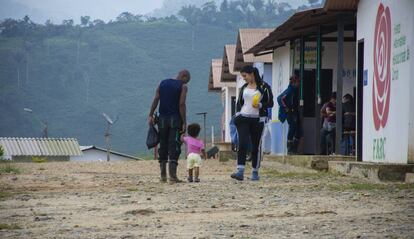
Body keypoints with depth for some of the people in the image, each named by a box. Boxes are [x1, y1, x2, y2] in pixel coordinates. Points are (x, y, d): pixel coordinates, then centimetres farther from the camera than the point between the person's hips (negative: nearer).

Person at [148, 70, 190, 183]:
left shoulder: (163, 83, 11)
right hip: (175, 119, -4)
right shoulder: (182, 86, -3)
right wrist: (184, 123, -9)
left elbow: (155, 100, 3)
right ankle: (172, 176, -12)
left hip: (162, 118, 4)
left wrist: (151, 115, 1)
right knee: (174, 147, -5)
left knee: (163, 146, 11)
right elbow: (181, 104, -10)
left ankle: (163, 176, 12)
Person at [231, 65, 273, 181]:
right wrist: (237, 115, 9)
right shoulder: (244, 88, 13)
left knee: (256, 146, 3)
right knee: (242, 144, -12)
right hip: (243, 119, 3)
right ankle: (240, 172, -19)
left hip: (257, 120, -3)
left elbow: (270, 103, -1)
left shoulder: (264, 87, 0)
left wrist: (260, 105, -18)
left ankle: (255, 172, 14)